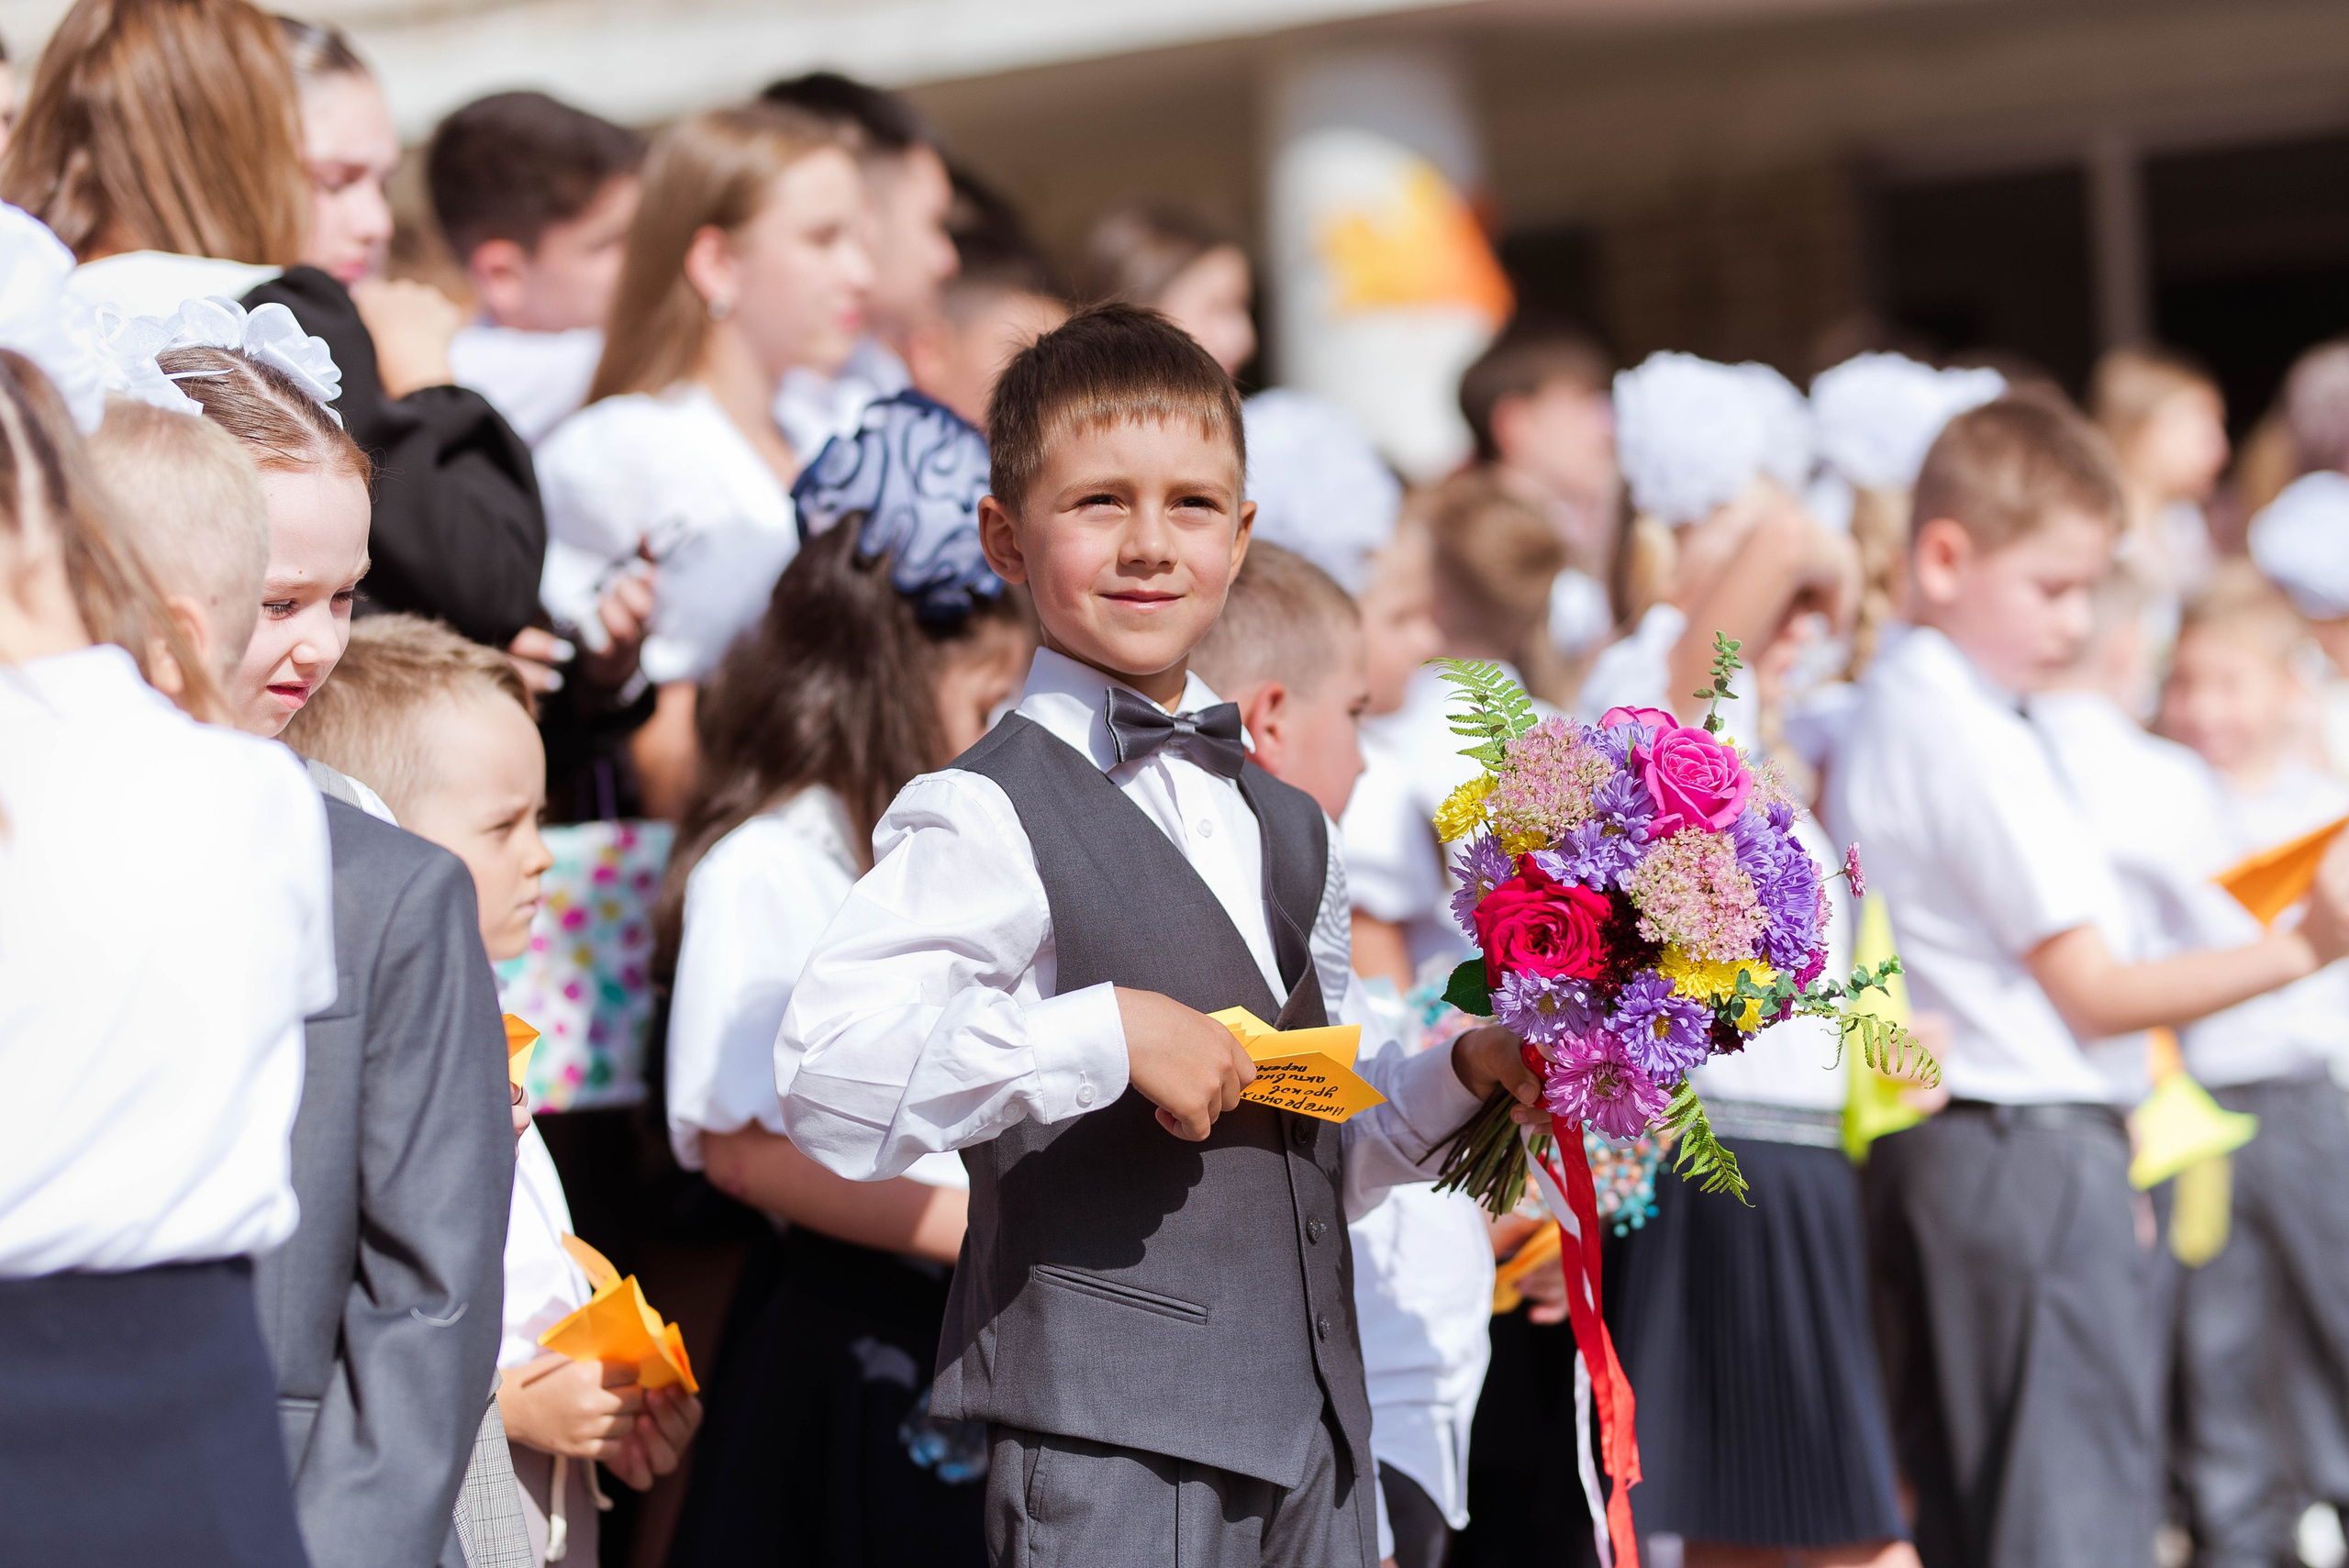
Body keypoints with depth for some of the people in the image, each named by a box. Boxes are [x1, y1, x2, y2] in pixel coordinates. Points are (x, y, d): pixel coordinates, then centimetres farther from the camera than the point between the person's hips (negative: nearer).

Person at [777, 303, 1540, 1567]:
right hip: (1105, 1432, -7)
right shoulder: (988, 816, -9)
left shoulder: (1285, 829, 17)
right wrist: (1110, 1034, -23)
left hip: (1314, 1435, 7)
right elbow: (827, 1079, -24)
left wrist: (1463, 1079, 8)